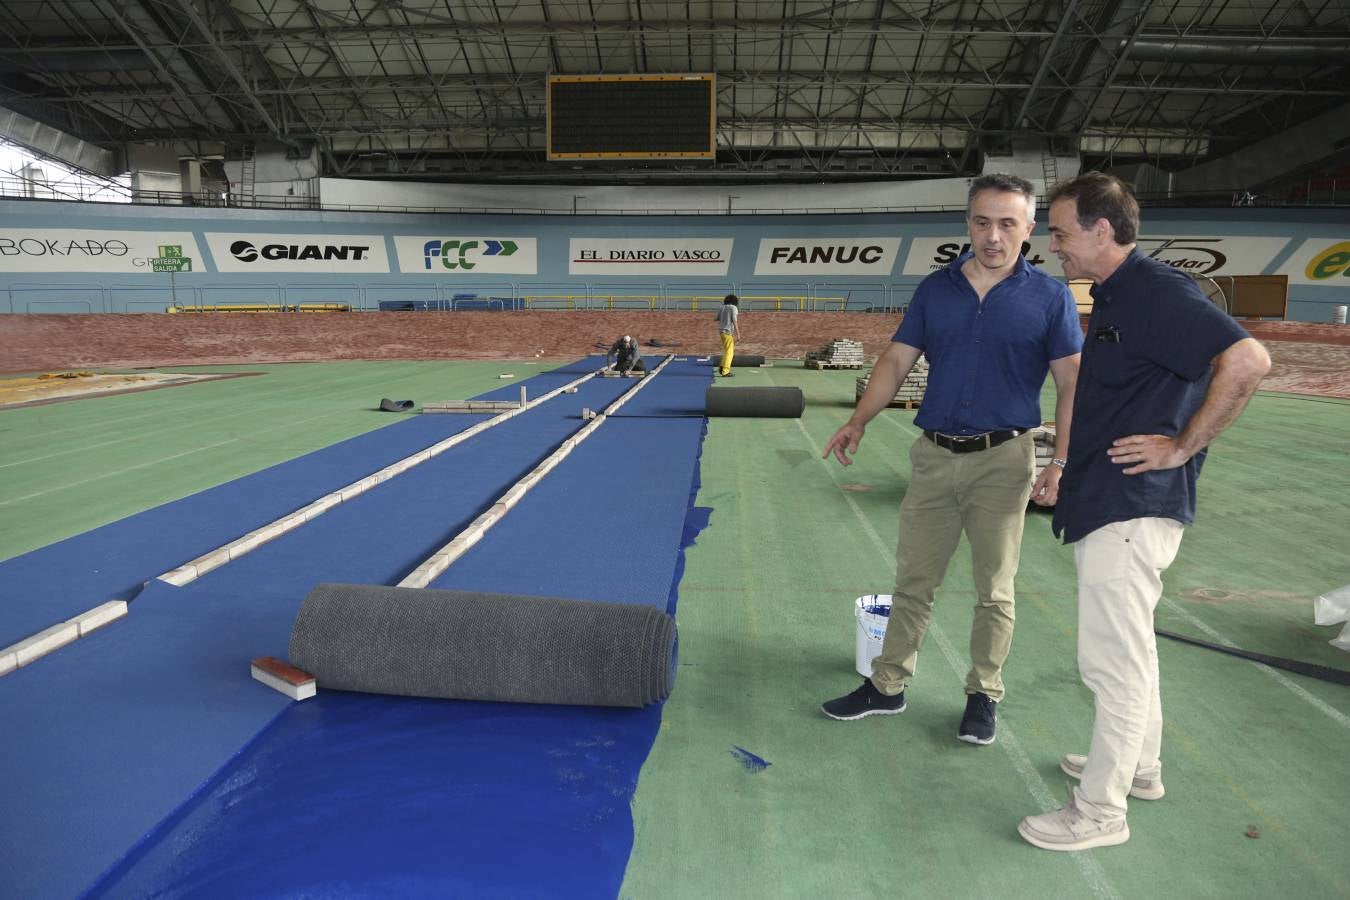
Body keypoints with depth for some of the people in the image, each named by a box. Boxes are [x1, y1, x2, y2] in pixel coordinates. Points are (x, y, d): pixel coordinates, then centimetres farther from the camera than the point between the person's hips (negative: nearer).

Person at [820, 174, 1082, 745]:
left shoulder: (1049, 297, -2)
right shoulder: (936, 288, 6)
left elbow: (1071, 383, -4)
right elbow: (897, 360, 6)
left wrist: (1061, 462, -13)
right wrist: (858, 421, -7)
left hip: (1002, 459, -2)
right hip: (934, 455, 3)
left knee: (993, 591, 9)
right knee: (912, 580, 11)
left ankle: (983, 696, 26)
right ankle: (887, 686, 24)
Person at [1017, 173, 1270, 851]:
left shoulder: (1156, 292, -17)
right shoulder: (1113, 296, 14)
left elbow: (1247, 360, -27)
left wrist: (1182, 447, -20)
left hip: (1131, 509, -11)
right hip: (1106, 506, 11)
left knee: (1114, 659, -1)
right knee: (1127, 649, 22)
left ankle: (1100, 811, 13)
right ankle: (1140, 768, 39)